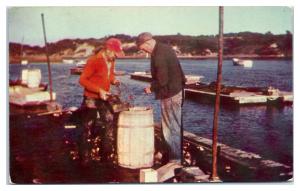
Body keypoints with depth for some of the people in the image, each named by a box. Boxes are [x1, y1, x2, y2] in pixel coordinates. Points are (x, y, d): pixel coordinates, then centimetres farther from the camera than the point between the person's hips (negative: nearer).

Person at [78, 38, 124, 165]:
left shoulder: (111, 61, 5)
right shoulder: (94, 61, -18)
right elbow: (82, 80, -18)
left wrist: (113, 80, -2)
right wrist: (99, 90, -26)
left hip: (104, 100, 7)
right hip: (91, 100, -7)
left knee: (109, 126, 8)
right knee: (88, 129, 2)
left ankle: (106, 156, 20)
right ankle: (84, 159, 14)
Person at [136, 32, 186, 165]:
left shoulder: (158, 55, -22)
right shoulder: (165, 48, 10)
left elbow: (162, 80, -25)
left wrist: (151, 88, -8)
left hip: (170, 95, -10)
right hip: (177, 90, 10)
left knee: (171, 128, 0)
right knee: (175, 126, 19)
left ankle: (176, 159, 10)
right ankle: (177, 155, 30)